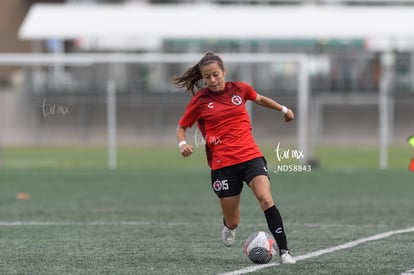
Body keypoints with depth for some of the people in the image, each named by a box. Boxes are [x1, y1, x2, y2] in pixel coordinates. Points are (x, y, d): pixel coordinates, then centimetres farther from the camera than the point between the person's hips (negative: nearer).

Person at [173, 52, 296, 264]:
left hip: (251, 156, 1)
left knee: (265, 198, -25)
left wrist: (283, 109, 37)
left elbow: (259, 99, 28)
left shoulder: (240, 89, 6)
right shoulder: (200, 100, -1)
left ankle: (284, 251, -24)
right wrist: (182, 144, -11)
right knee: (232, 222, 3)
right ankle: (229, 227, 43)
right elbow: (181, 127, 10)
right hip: (222, 164, -1)